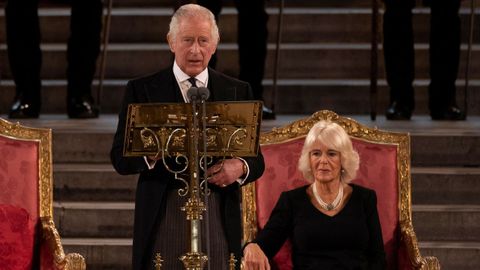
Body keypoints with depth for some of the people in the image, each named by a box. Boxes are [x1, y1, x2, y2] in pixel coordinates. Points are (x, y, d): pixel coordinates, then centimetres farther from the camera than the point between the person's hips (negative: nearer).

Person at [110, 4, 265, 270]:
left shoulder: (238, 91, 12)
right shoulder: (142, 89, 6)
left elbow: (257, 160, 11)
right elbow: (119, 158, 2)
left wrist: (240, 167, -12)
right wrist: (151, 153, -20)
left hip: (219, 216, 2)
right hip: (162, 217, -1)